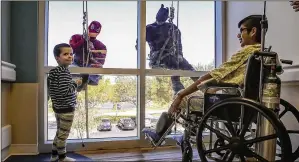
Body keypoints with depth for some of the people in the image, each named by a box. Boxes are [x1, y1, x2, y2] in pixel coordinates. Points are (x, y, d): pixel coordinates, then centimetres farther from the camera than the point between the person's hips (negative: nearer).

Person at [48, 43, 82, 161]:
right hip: (66, 108, -10)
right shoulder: (64, 72, -21)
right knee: (63, 134, 3)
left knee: (59, 132, 20)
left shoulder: (54, 71, 10)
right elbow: (65, 90, -29)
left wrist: (73, 85, 14)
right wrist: (76, 84, -15)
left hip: (58, 107, 10)